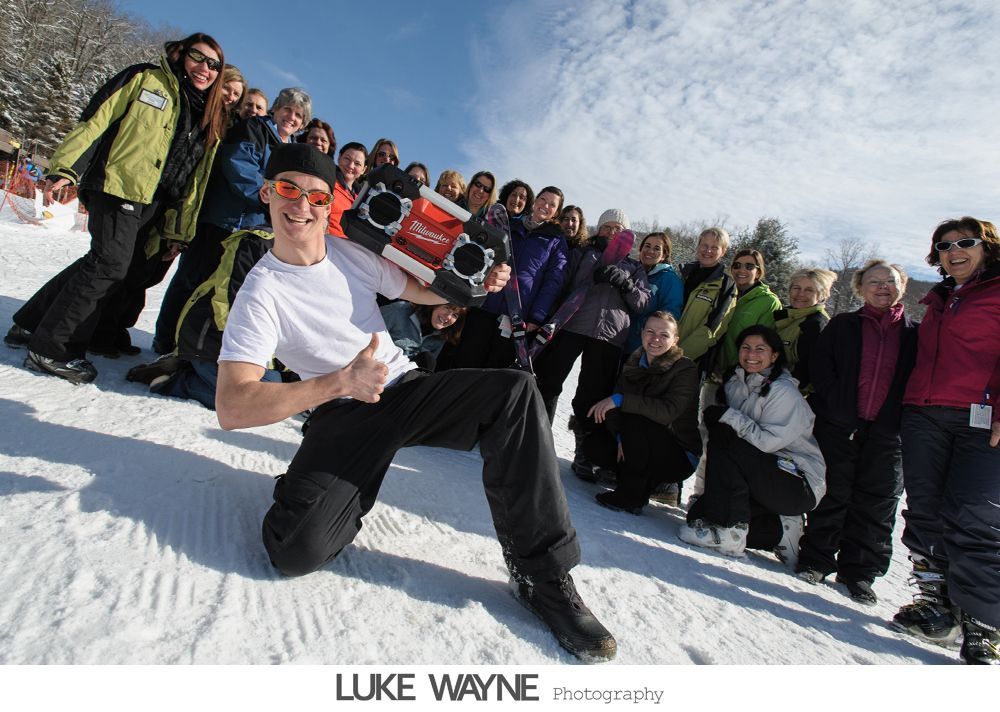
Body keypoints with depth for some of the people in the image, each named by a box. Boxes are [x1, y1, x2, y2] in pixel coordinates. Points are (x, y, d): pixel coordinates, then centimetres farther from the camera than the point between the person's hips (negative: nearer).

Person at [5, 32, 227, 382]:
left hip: (151, 206, 6)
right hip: (118, 187, -6)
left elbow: (195, 179, 13)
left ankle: (30, 323, 25)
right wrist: (65, 167, -13)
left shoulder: (211, 117, 17)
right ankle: (51, 350, -3)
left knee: (102, 262, 9)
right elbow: (95, 120, -3)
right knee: (110, 264, -14)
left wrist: (178, 231, 9)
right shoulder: (146, 79, 4)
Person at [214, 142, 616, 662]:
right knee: (295, 550, -27)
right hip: (343, 413, -3)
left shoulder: (353, 249, 2)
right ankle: (348, 490, 12)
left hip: (405, 387, 4)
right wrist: (342, 382, -33)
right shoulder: (262, 293, -13)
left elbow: (415, 289, 19)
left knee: (516, 391, -23)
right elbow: (231, 408, -23)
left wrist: (475, 285, -2)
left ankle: (542, 574, -16)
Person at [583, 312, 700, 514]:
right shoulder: (634, 363, 1)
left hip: (679, 457, -6)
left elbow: (668, 411, -33)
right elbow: (614, 403, -5)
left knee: (635, 423, -32)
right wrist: (620, 436, -23)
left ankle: (630, 498, -15)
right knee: (593, 444, -12)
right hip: (642, 446, 6)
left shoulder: (686, 369, -16)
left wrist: (620, 400, -37)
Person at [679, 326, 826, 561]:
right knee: (699, 513, -4)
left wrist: (728, 415, -21)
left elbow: (767, 441, -24)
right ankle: (779, 532, 5)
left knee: (723, 436, -25)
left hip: (799, 484, -8)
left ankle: (730, 531, -25)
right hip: (766, 479, 8)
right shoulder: (735, 384, 8)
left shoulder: (784, 391, -14)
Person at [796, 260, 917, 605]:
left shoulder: (913, 333, 11)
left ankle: (859, 571, 18)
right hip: (839, 425, -1)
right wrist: (837, 406, -11)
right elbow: (820, 364, -1)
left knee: (877, 501, 6)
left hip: (886, 431, 2)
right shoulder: (843, 325, 7)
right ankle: (816, 559, 16)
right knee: (832, 493, 4)